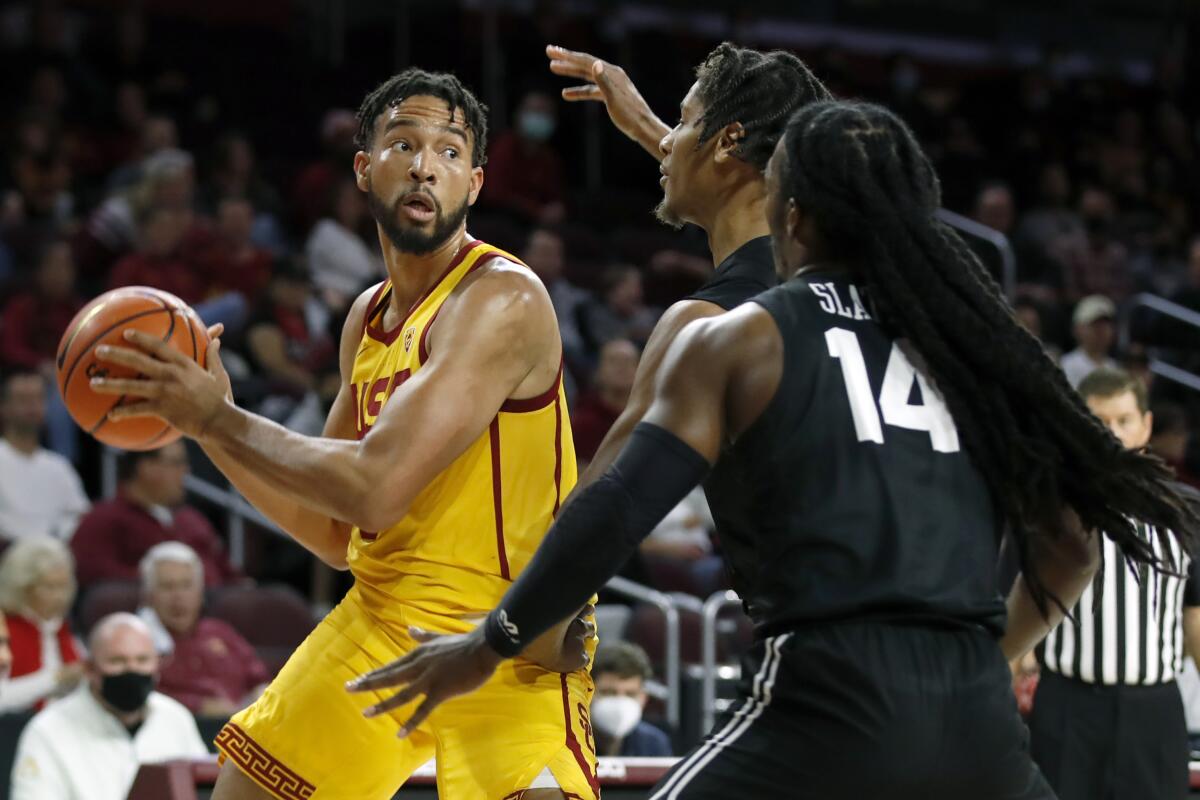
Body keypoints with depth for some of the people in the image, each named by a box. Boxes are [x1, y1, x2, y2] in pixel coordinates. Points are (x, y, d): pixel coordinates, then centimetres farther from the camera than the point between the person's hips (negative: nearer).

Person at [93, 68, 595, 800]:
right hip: (379, 621, 8)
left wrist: (218, 416, -16)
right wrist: (202, 419, 6)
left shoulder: (503, 299, -17)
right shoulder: (369, 316, 11)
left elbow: (376, 490, -27)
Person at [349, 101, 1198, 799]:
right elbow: (1070, 550, 19)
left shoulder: (736, 341, 6)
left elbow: (619, 512, -3)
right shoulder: (970, 340, 18)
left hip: (832, 704, -4)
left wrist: (491, 644, 9)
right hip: (976, 720, 4)